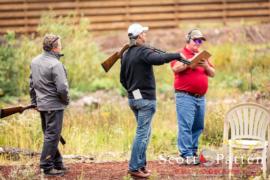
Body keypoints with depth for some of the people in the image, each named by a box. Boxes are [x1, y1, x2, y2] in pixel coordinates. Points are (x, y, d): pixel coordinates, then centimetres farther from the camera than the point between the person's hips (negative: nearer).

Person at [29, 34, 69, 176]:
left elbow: (32, 83, 15)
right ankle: (47, 167, 3)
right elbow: (62, 88, -22)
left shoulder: (35, 61, 7)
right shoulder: (55, 64, -20)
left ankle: (57, 163, 26)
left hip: (41, 104, 8)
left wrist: (34, 101, 21)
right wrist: (66, 100, -4)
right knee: (52, 136, -1)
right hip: (54, 105, -8)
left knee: (49, 135, 16)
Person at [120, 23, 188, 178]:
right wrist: (177, 55, -25)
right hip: (146, 99, -8)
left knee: (145, 131, 18)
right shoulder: (143, 51, -14)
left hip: (133, 98, 9)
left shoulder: (126, 54, 12)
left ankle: (141, 164, 20)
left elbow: (122, 79, 17)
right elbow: (158, 59, -34)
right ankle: (134, 167, -5)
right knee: (142, 133, -4)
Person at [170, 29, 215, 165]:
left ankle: (193, 151, 16)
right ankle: (187, 155, -12)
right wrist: (190, 61, -19)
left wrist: (206, 66, -4)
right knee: (185, 126, -10)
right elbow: (175, 68, -17)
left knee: (198, 127, 9)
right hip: (185, 96, -7)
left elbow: (212, 74, 16)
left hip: (201, 97, 7)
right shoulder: (181, 54, 0)